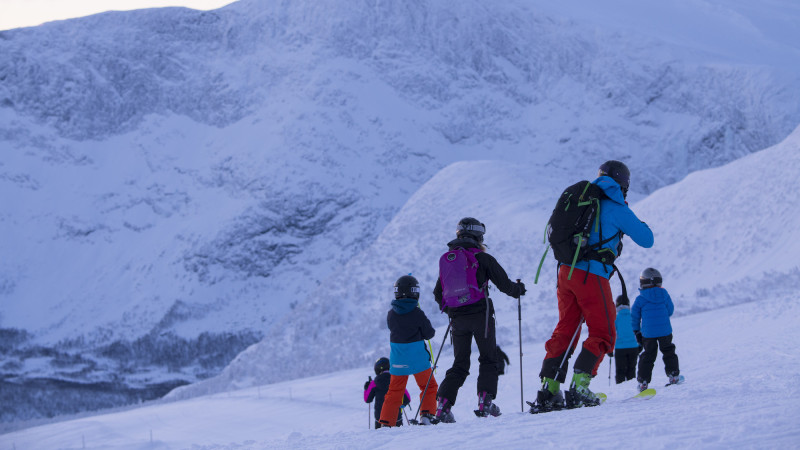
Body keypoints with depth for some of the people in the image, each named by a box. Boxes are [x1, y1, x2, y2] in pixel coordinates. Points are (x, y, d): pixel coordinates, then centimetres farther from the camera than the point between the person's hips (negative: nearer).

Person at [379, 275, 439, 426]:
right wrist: (430, 331, 16)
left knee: (394, 391, 12)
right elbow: (429, 334, -5)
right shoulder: (417, 314, -13)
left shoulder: (391, 315, -3)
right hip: (418, 359, -4)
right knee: (429, 386, 13)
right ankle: (426, 415, 0)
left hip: (397, 361, 4)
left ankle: (386, 422, 8)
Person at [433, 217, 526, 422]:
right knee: (488, 359, 7)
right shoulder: (482, 258, -4)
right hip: (480, 315, -4)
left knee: (460, 364, 10)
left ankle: (443, 404, -5)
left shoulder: (445, 259, 12)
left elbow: (438, 293, 16)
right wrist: (519, 289, 19)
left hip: (457, 318, 4)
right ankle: (485, 401, -8)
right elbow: (504, 284, -3)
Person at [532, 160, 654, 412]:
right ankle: (578, 388, -10)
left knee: (564, 332, 12)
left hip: (565, 272, 6)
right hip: (592, 276, -6)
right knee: (602, 335, 3)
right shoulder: (616, 208, -3)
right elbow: (647, 240, 4)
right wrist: (638, 225, 23)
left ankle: (548, 391, 5)